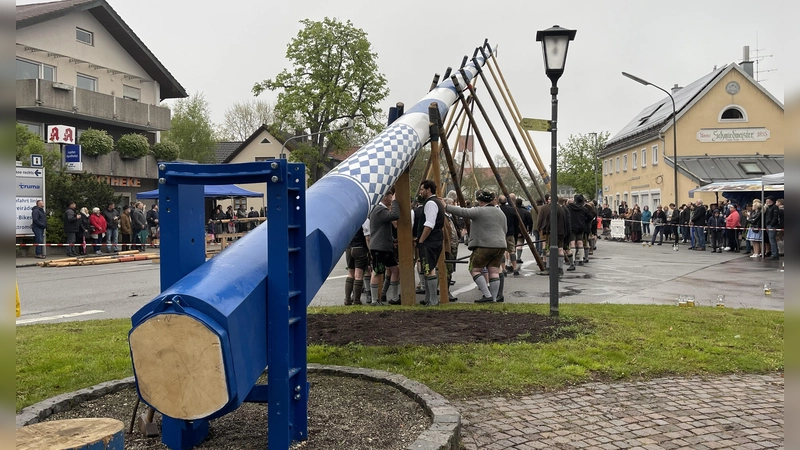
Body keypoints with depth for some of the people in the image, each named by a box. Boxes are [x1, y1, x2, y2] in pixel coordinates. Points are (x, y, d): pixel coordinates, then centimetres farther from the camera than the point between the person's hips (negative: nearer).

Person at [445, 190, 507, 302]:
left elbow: (463, 212, -11)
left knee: (474, 270, 1)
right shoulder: (501, 213, 16)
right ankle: (493, 299, 6)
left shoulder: (479, 211, -8)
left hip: (484, 246, -7)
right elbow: (505, 230, 21)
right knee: (494, 272, 7)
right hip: (500, 246, 8)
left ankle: (487, 295, -6)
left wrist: (446, 207, -4)